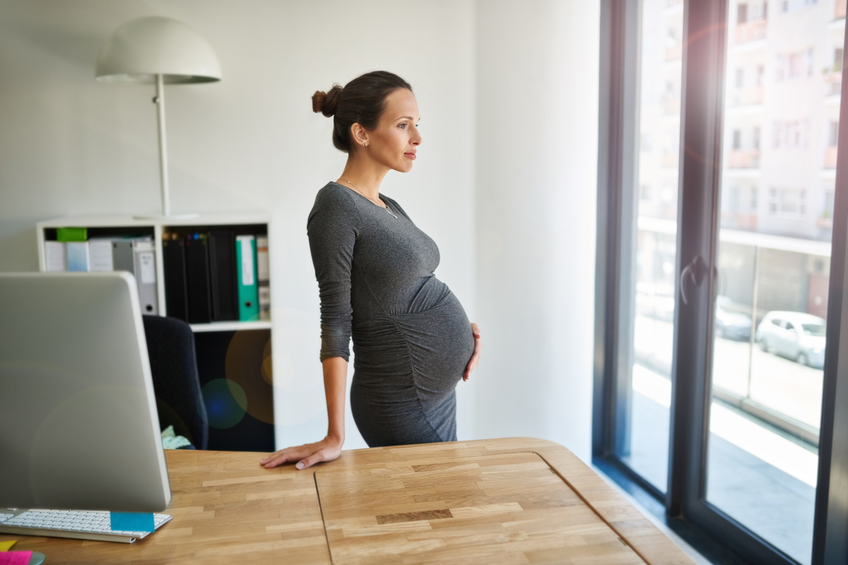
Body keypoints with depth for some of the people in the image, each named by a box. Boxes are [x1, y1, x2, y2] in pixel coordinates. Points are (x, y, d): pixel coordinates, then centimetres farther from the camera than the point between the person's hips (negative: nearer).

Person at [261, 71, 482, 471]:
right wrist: (335, 437, -19)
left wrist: (459, 325, 1)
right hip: (403, 403, -9)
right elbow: (335, 320, -19)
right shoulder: (336, 205, -16)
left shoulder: (390, 209, 10)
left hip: (439, 388, 9)